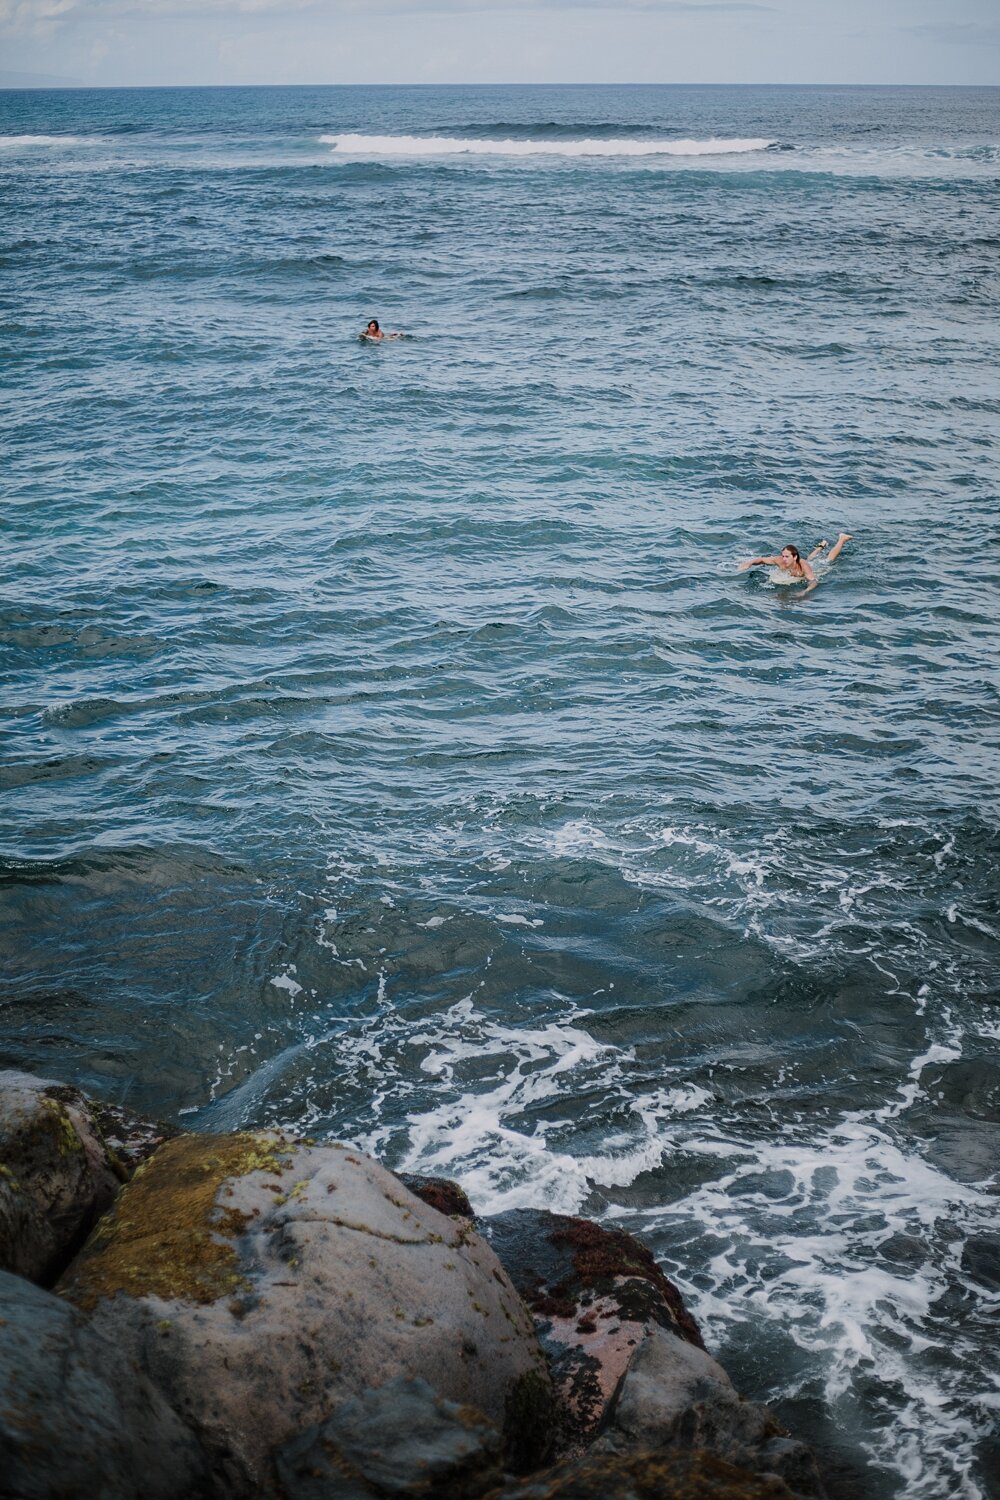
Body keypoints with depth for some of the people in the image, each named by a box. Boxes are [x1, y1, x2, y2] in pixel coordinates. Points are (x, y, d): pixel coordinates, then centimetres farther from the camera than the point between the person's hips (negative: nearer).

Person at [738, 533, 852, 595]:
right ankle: (821, 546, 67)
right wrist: (749, 563, -48)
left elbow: (814, 581, -55)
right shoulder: (780, 561, -38)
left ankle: (842, 539, 50)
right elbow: (761, 560, -28)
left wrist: (805, 591, -75)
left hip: (815, 569, -3)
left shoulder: (802, 565, -48)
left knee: (829, 561, 28)